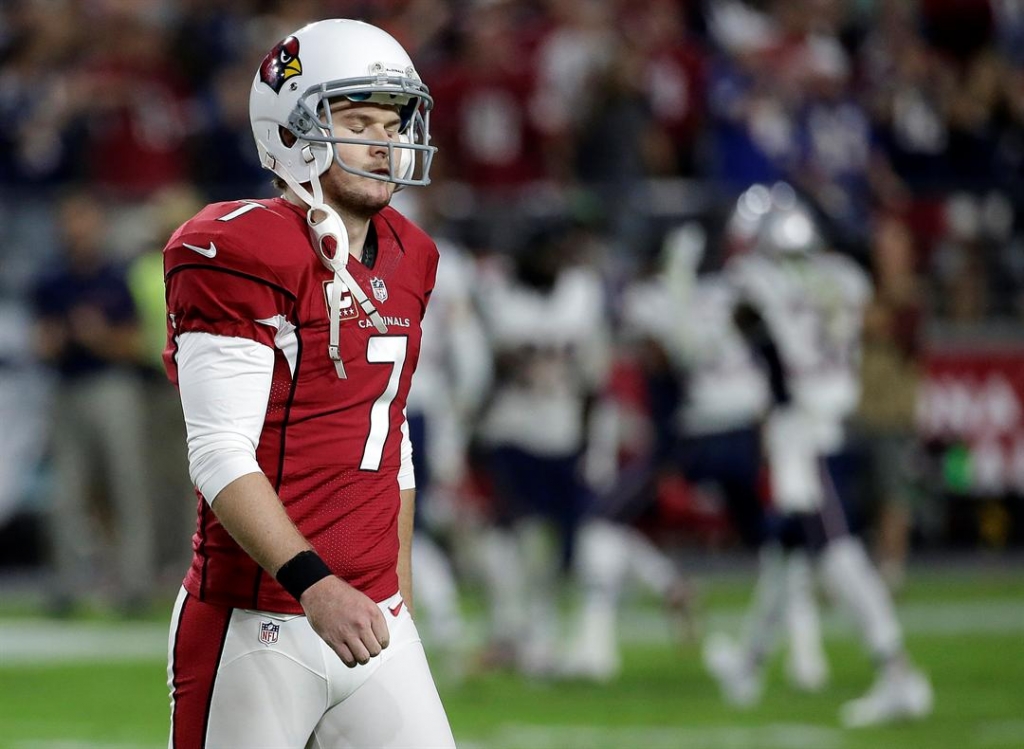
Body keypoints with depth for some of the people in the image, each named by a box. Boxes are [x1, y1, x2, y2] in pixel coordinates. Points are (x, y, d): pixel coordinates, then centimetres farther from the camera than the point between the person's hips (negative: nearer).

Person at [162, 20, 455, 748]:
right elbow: (222, 457, -18)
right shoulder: (242, 257, -12)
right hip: (258, 627, -7)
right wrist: (314, 585, -28)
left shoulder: (405, 259, 13)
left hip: (373, 614, 7)